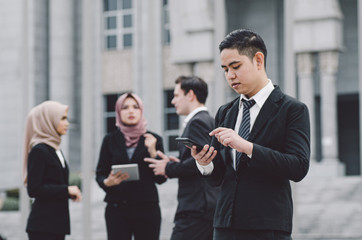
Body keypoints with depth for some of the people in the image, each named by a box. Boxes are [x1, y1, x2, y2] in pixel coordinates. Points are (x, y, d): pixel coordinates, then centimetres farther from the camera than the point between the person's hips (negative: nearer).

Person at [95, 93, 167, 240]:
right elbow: (100, 174, 9)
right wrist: (107, 182, -13)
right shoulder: (110, 140, 9)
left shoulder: (153, 139, 8)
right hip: (117, 209, 0)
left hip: (147, 207, 0)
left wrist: (152, 152, -9)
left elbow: (161, 178, 3)